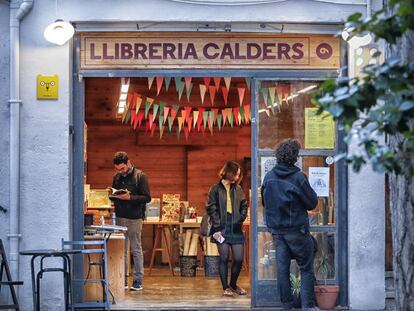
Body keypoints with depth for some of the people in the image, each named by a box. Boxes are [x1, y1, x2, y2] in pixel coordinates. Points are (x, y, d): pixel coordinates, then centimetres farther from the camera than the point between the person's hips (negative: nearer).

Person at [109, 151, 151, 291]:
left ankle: (138, 281, 3)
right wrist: (112, 195, -2)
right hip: (120, 217, 5)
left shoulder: (140, 176, -5)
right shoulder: (117, 177, 12)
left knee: (136, 250, 0)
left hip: (134, 218, -5)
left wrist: (129, 197, -20)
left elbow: (147, 198, -9)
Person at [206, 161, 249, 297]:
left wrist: (241, 219, -2)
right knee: (224, 258, 0)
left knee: (238, 259, 2)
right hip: (222, 228, -4)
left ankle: (233, 285, 22)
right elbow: (211, 209, -6)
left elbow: (244, 205, 15)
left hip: (235, 228, 4)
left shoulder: (238, 189, 10)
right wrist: (217, 228, -12)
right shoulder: (216, 189, -2)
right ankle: (226, 287, 11)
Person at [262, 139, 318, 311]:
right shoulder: (298, 177, -14)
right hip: (297, 229, -5)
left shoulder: (268, 177, 1)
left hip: (277, 230, 5)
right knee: (306, 268, 4)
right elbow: (312, 202, -6)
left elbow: (265, 202, 13)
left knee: (282, 268, 7)